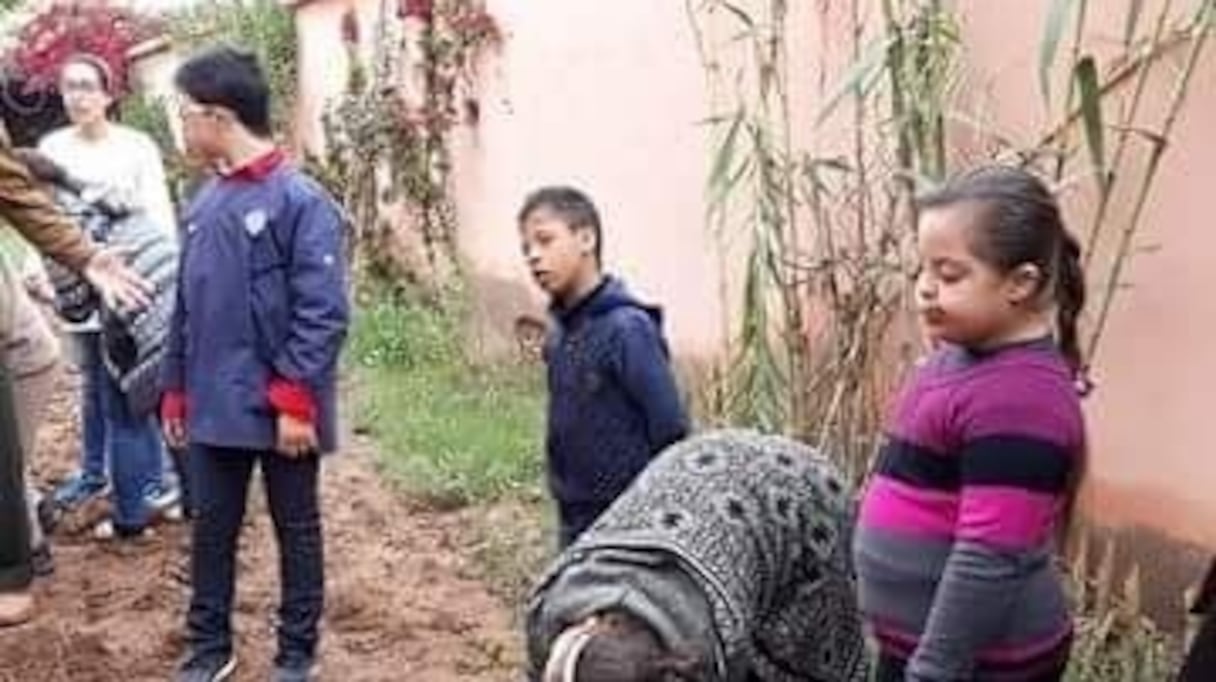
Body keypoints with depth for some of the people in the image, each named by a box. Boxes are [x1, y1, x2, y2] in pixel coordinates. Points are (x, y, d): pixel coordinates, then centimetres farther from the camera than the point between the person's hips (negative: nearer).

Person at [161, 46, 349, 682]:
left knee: (297, 532, 10)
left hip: (280, 411, -6)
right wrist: (175, 389, 13)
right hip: (214, 407, 6)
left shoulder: (301, 201, -14)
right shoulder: (204, 203, 7)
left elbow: (323, 315, -17)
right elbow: (186, 306, 14)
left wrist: (296, 401, -19)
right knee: (211, 529, 15)